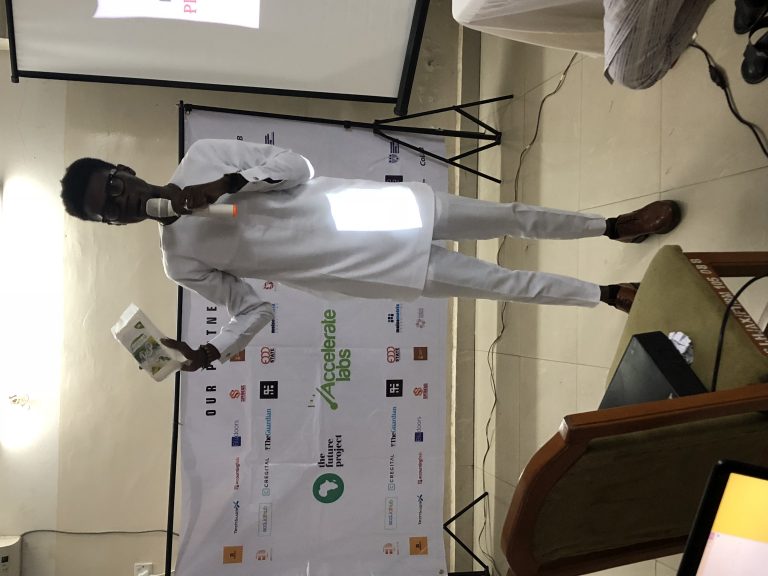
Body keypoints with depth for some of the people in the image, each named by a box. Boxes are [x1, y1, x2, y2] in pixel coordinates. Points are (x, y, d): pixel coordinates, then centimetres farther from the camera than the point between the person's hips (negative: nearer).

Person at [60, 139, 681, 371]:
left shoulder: (201, 156, -1)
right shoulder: (182, 259, -3)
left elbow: (297, 165, -5)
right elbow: (254, 311, 1)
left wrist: (229, 182, -21)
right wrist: (206, 355, -16)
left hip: (357, 204, 2)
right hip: (355, 268, -2)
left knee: (506, 217, 8)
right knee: (497, 281, 2)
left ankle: (615, 225, 30)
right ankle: (610, 294, 22)